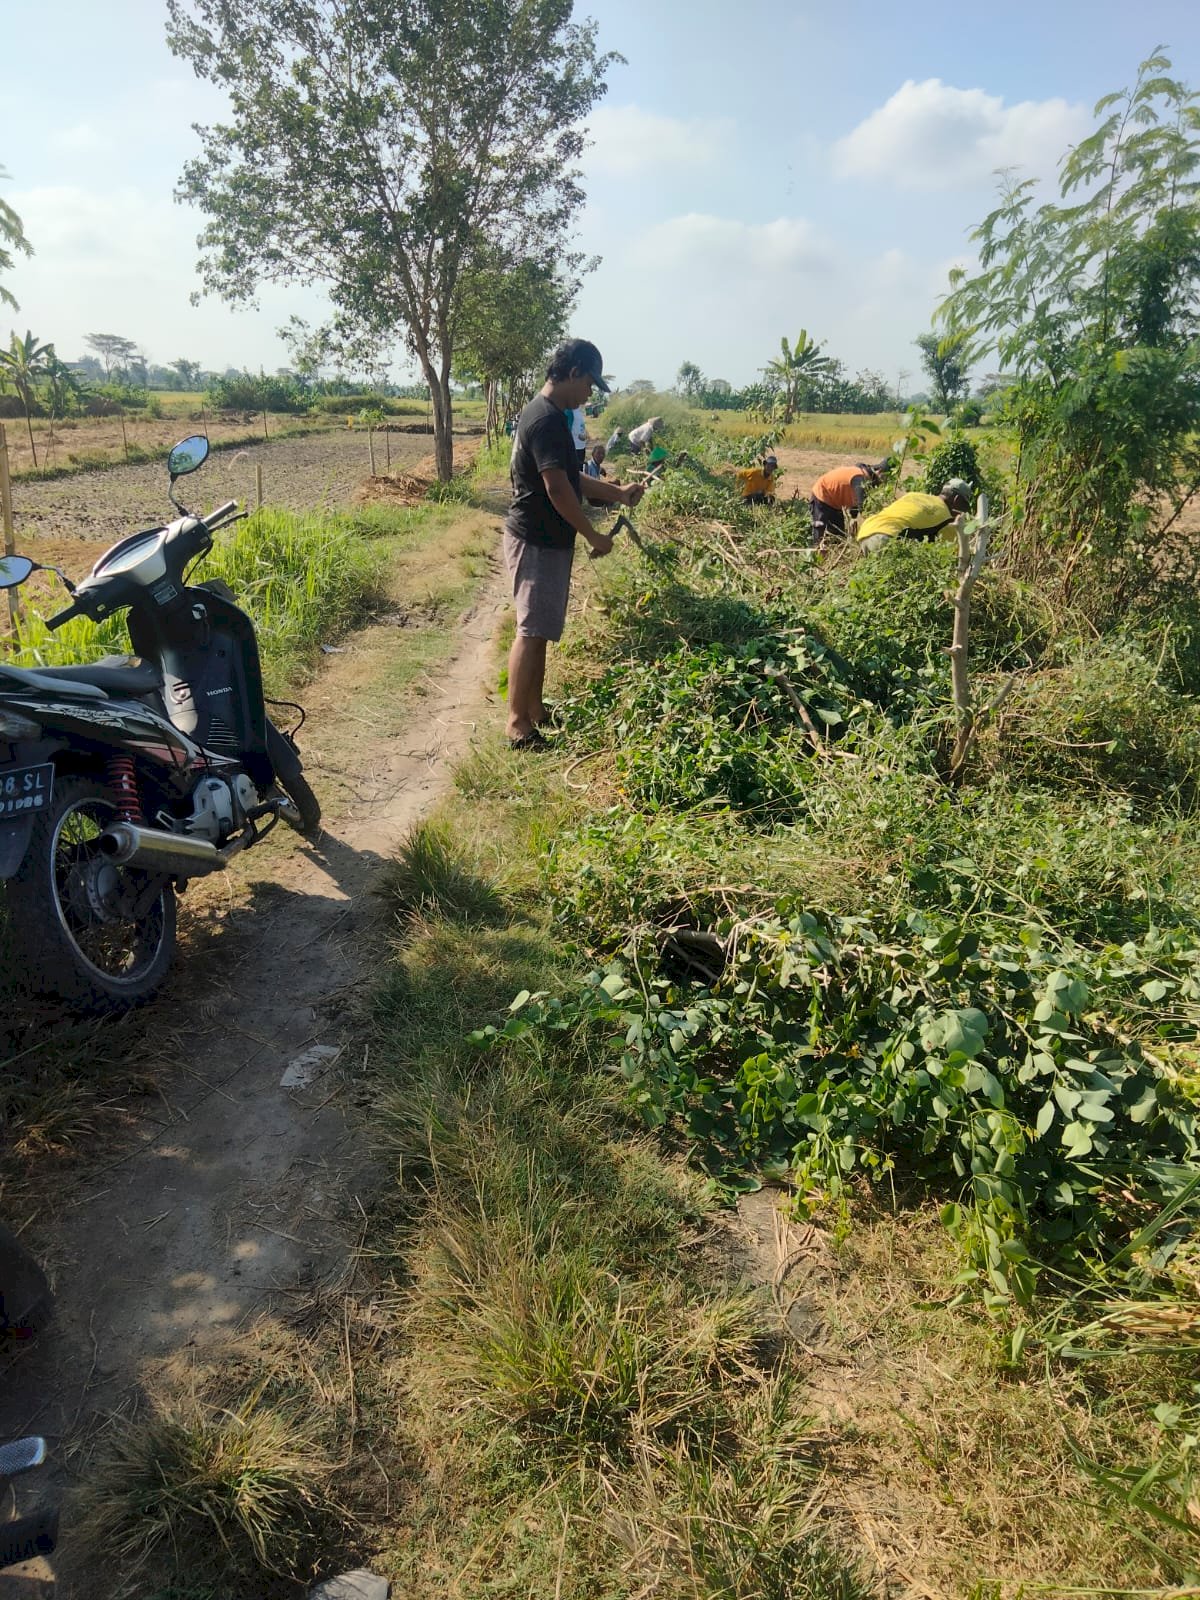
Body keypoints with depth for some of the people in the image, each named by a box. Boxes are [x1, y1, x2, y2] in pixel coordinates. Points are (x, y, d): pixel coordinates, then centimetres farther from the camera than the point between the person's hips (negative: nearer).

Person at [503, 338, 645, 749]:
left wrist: (618, 493, 16)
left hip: (543, 540, 10)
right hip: (537, 542, -10)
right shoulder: (548, 420, -19)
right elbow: (557, 489, -24)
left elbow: (571, 479, 21)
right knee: (531, 632, -6)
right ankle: (518, 725, 0)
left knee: (538, 629, 15)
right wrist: (594, 536, -15)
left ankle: (535, 709, 25)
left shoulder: (544, 414, 14)